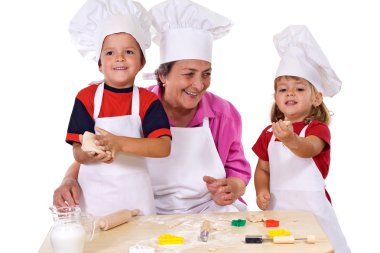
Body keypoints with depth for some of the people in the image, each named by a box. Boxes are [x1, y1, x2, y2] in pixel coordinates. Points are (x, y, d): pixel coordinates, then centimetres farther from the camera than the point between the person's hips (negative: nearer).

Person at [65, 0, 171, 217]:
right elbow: (78, 154, -7)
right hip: (94, 194, 0)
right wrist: (94, 153, -30)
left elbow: (164, 147, -18)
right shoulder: (86, 98, -5)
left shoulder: (148, 100, -5)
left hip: (135, 194, 0)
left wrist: (120, 143, -30)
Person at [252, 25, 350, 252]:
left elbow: (309, 149, -29)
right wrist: (262, 191, -8)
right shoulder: (269, 133, 7)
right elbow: (263, 168, 13)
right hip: (278, 208, 4)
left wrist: (291, 140, -51)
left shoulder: (318, 128, -7)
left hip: (311, 208, -4)